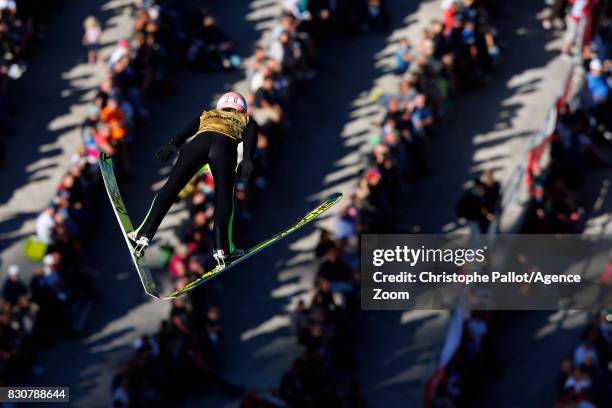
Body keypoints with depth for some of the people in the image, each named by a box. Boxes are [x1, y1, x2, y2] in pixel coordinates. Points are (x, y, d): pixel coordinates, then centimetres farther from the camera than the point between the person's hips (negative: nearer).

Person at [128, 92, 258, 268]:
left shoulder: (207, 115, 39)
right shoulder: (246, 120, 35)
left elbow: (187, 130, 19)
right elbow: (251, 137, 13)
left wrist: (173, 144, 4)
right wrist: (247, 159, -2)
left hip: (200, 140, 1)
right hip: (226, 145, -1)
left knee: (172, 186, 0)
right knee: (223, 196, 5)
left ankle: (144, 235, -6)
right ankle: (222, 249, -9)